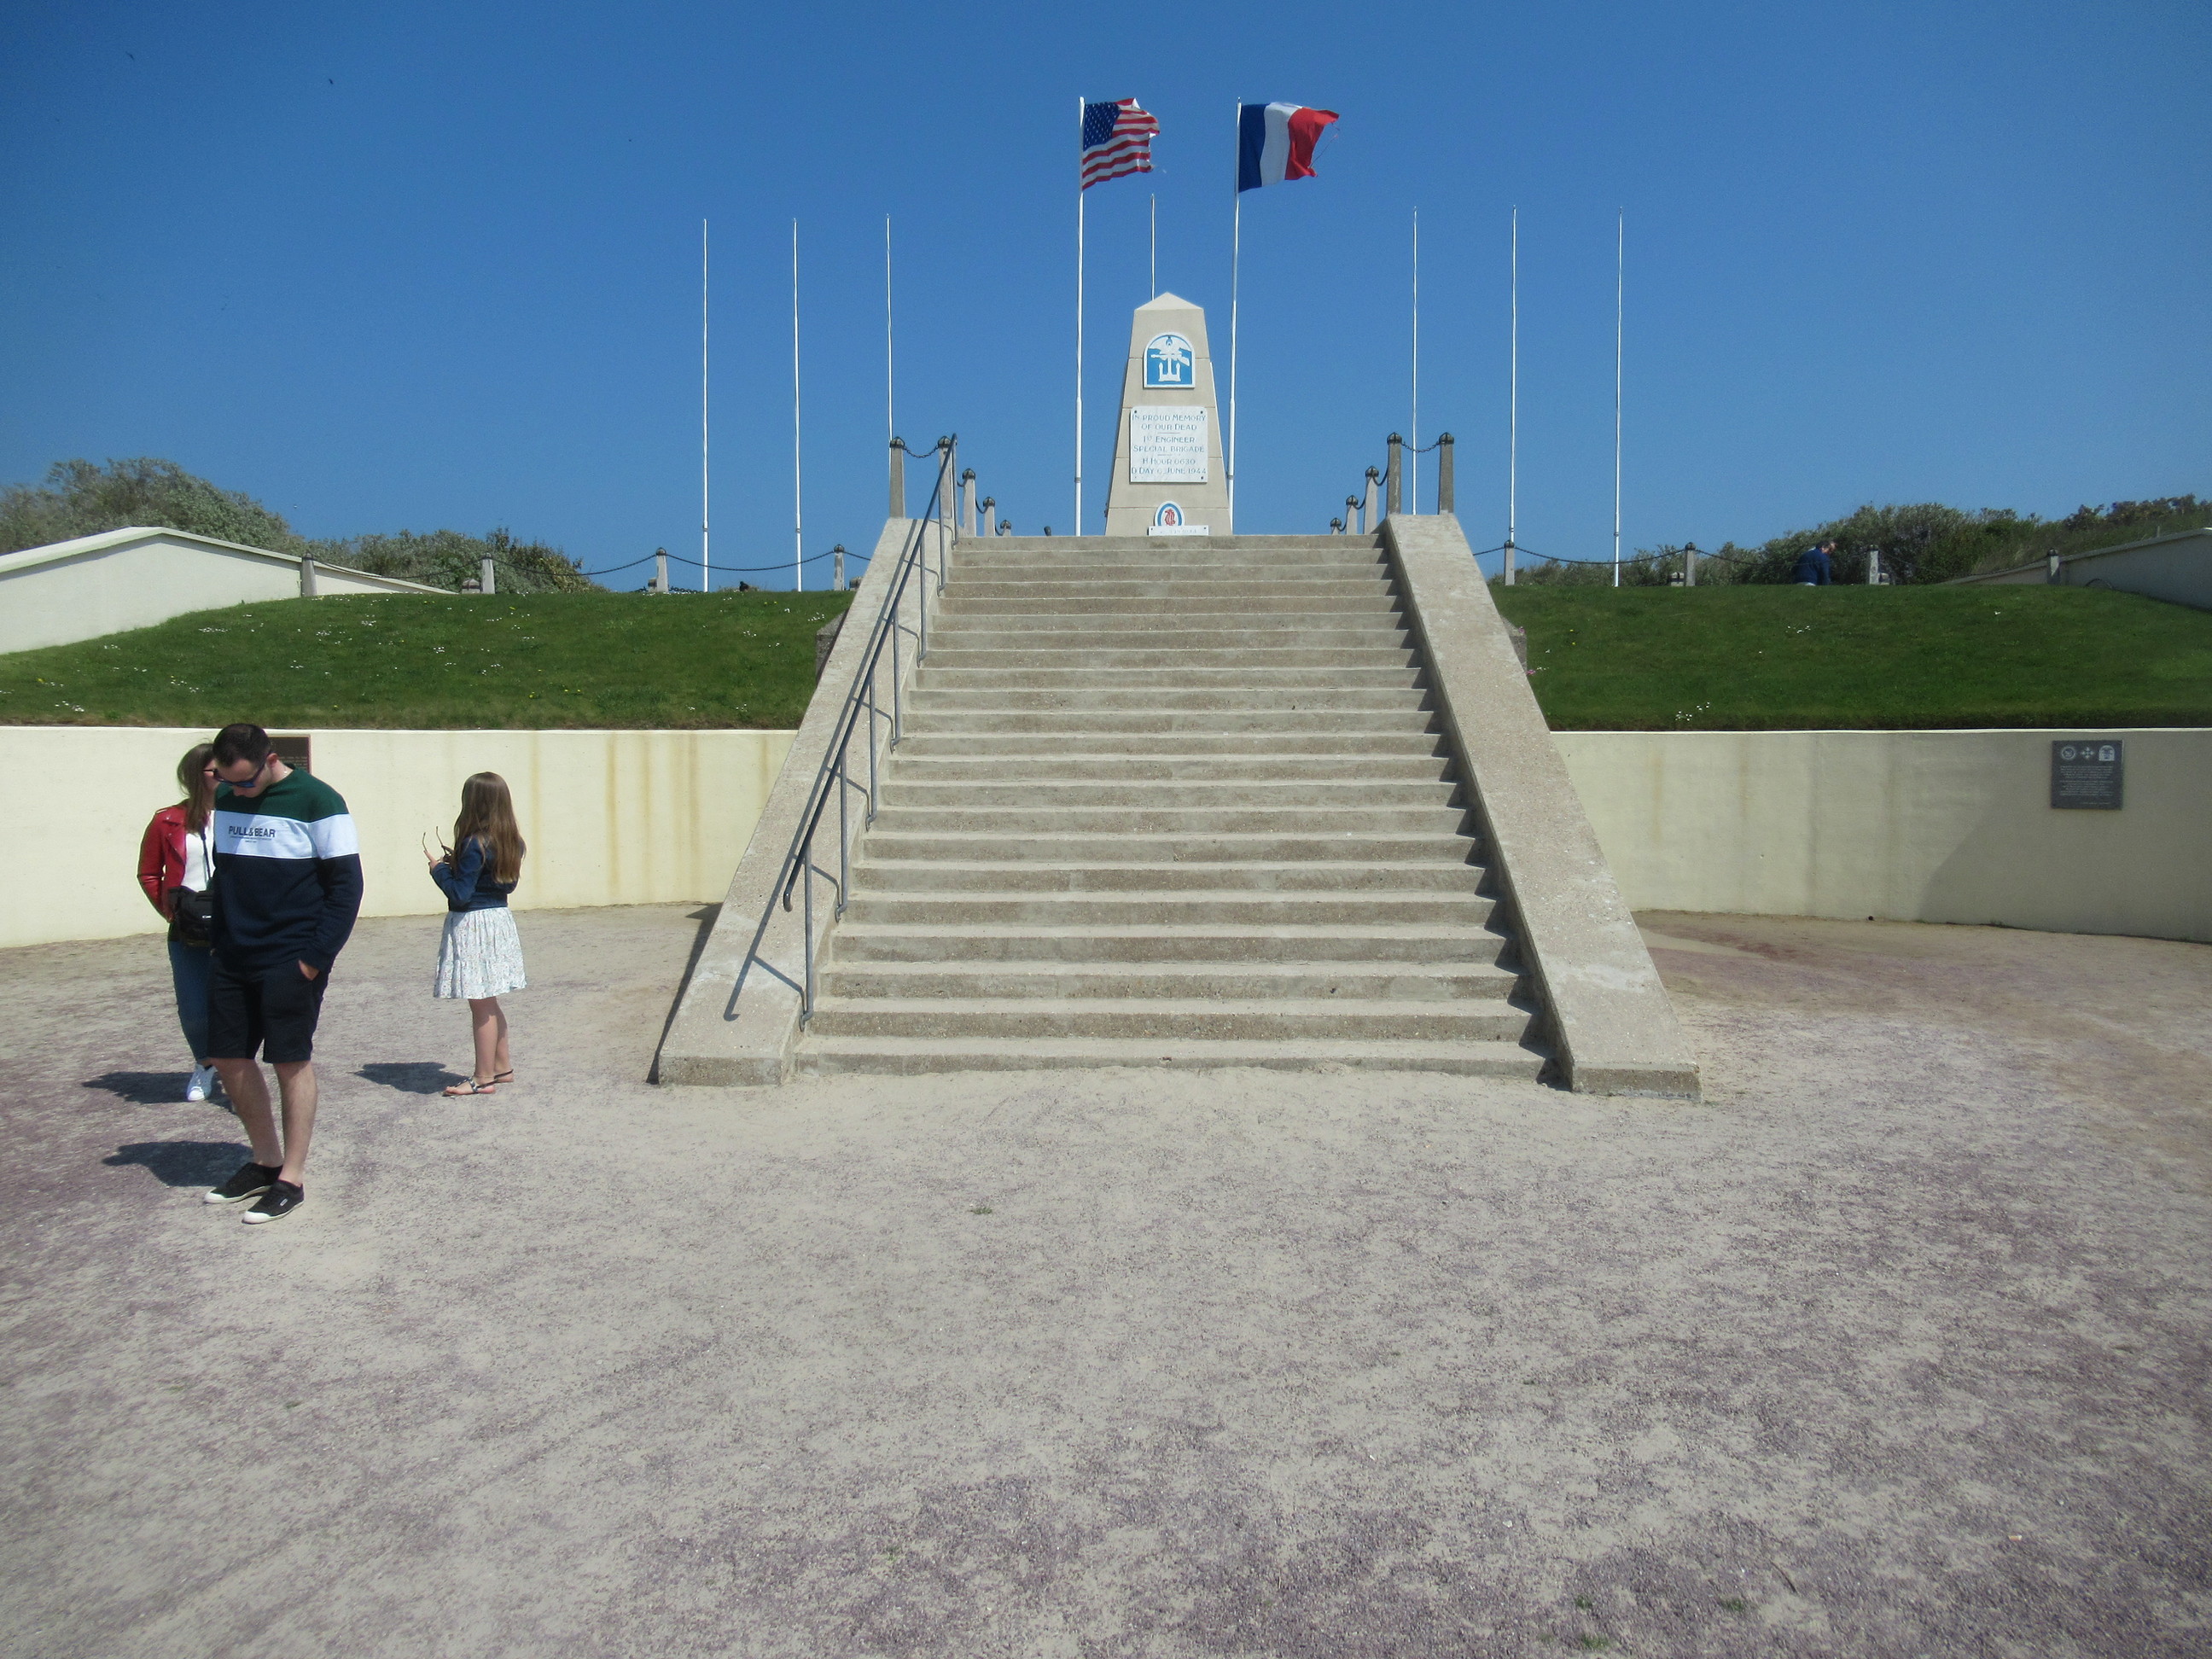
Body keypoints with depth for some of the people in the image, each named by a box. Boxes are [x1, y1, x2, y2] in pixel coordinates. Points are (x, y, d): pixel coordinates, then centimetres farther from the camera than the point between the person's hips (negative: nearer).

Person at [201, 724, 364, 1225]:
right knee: (229, 1057, 10)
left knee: (291, 1062, 0)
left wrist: (316, 956, -15)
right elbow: (223, 872, 16)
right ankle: (265, 1160, 28)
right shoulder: (224, 799, 7)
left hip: (291, 961, -6)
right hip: (232, 958, 7)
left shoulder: (317, 801, -11)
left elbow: (346, 883, -11)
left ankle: (292, 1178, 11)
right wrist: (218, 941, 7)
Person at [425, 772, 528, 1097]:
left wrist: (439, 868, -2)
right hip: (500, 920, 8)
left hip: (472, 925, -8)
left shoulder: (475, 844, -18)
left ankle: (483, 1079, 7)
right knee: (490, 1002, 18)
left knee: (481, 1005, -1)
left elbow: (460, 894, -18)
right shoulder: (512, 842, 5)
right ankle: (502, 1066, 27)